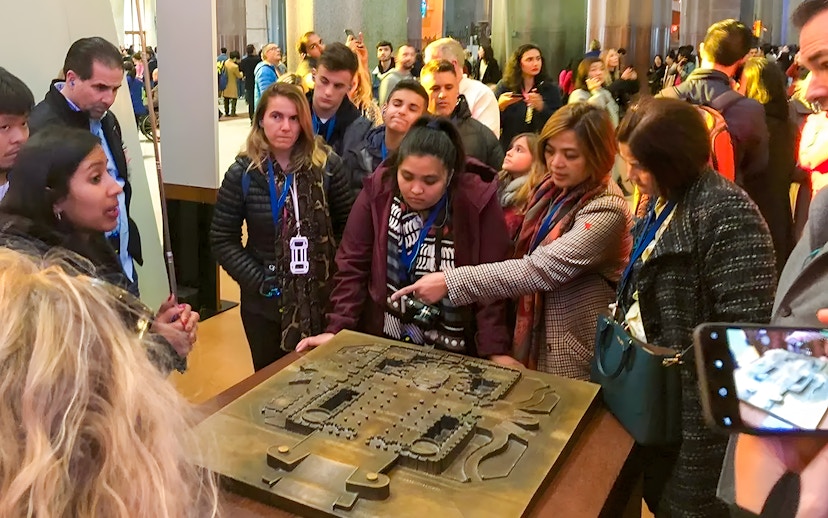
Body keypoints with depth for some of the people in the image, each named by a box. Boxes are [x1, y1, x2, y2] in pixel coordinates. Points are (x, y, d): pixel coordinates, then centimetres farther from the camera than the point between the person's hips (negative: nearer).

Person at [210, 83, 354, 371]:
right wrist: (259, 281, -13)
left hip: (322, 298, 1)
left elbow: (349, 224, 0)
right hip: (265, 302, 0)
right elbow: (222, 240, -5)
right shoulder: (243, 173, -8)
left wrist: (335, 273, -9)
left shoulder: (326, 165, -6)